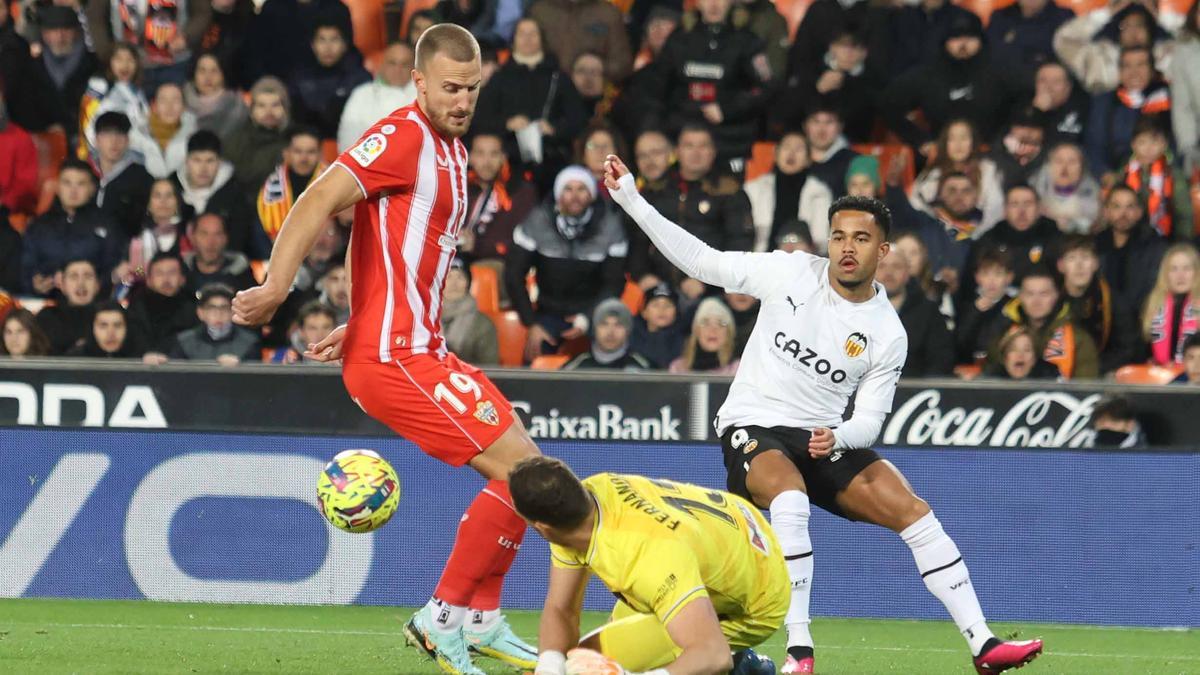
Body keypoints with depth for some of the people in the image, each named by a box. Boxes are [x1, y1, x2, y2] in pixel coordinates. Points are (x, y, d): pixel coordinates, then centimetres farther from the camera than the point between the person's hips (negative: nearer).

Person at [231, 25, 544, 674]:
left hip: (418, 347, 10)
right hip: (396, 357, -10)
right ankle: (443, 616, -3)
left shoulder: (452, 151, 17)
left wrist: (360, 327, 23)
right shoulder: (404, 137, -13)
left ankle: (482, 621, 23)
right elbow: (321, 199, -24)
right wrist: (275, 289, -34)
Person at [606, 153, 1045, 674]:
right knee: (790, 498, -35)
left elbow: (869, 422, 0)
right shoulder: (792, 273, -5)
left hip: (826, 440, 3)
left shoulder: (887, 335, -2)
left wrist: (837, 438, -23)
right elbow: (701, 262, 0)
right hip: (754, 429, -3)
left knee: (912, 511, -12)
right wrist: (631, 200, -4)